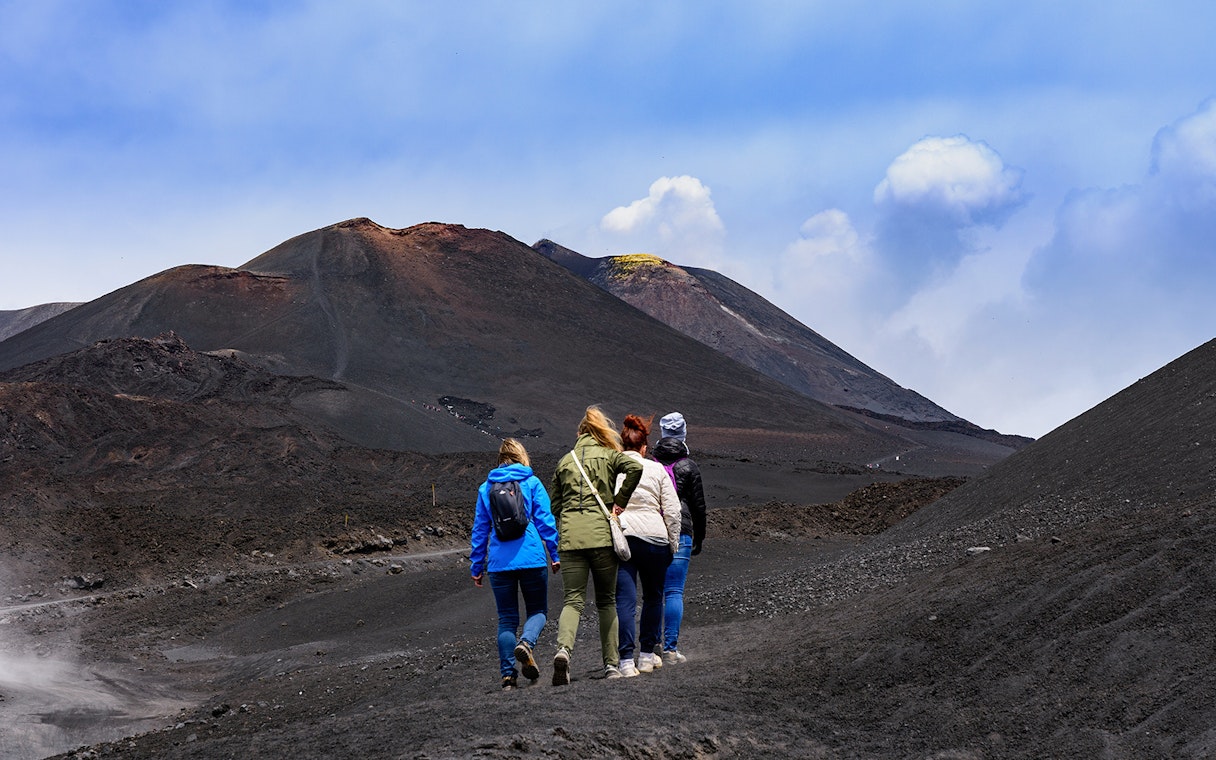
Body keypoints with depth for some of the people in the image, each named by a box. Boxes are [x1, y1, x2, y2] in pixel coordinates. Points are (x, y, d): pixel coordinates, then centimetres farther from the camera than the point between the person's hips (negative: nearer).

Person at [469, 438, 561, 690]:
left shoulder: (486, 488, 10)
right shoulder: (532, 483, 2)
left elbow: (480, 529, 12)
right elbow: (545, 520, -2)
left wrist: (477, 566, 16)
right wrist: (555, 554, 3)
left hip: (499, 562, 2)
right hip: (531, 558, -2)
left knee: (506, 618, 9)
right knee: (538, 610, 10)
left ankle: (508, 674, 1)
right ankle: (525, 642, -21)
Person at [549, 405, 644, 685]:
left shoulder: (564, 461, 18)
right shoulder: (609, 455, 8)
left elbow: (555, 504, 17)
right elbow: (635, 468, -12)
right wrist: (619, 502, -4)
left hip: (569, 536, 2)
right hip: (601, 534, -2)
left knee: (572, 600, -2)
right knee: (606, 601, 9)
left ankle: (563, 648, -28)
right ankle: (611, 663, 8)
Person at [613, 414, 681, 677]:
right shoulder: (656, 469, 3)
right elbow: (672, 510, 2)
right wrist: (673, 543, 11)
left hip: (619, 537, 0)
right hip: (654, 537, 0)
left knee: (624, 599, -2)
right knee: (653, 597, 18)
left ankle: (626, 660, -12)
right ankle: (647, 655, 23)